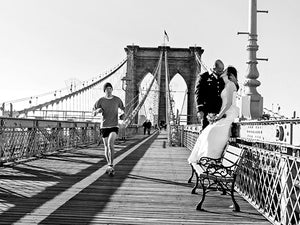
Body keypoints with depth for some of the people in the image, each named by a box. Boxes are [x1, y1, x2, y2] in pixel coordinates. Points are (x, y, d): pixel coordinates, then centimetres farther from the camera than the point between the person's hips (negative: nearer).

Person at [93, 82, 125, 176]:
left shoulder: (117, 99, 2)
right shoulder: (100, 100, 1)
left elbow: (123, 109, 18)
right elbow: (93, 113, 6)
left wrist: (123, 114, -4)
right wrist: (98, 110, -17)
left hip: (114, 126, -2)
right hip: (104, 126, 2)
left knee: (110, 143, -24)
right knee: (106, 146, 9)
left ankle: (111, 165, -20)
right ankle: (109, 165, 26)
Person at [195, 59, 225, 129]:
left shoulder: (223, 78, 16)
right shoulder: (203, 77, 3)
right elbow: (198, 93, -4)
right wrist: (200, 110, -14)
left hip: (220, 112, 4)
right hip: (207, 112, -4)